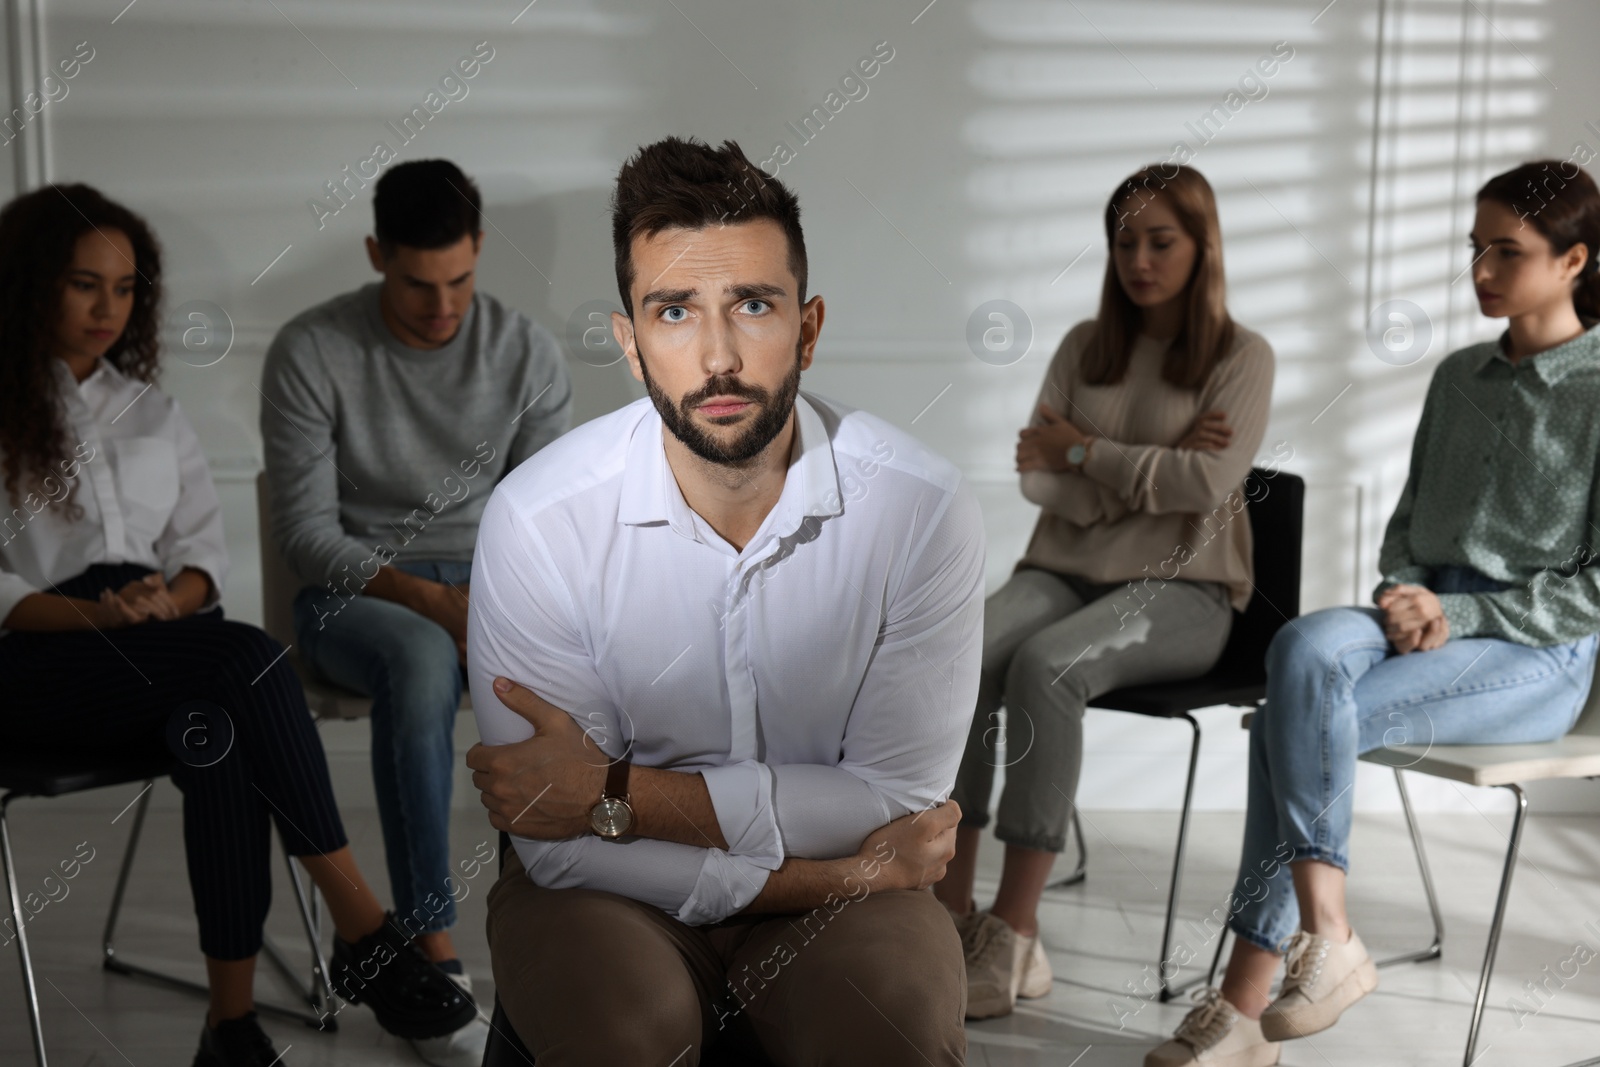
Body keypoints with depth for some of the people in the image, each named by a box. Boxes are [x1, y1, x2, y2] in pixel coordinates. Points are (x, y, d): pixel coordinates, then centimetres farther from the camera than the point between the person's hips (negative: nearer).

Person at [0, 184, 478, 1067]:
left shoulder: (148, 408, 19)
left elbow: (205, 549, 12)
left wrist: (169, 600, -11)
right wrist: (96, 615, -21)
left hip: (164, 654, 4)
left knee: (217, 732, -34)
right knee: (250, 660, -32)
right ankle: (361, 929, -31)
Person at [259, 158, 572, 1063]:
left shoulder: (529, 352, -3)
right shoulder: (310, 353, -11)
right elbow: (307, 530, -10)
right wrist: (427, 598, -23)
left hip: (487, 581, 3)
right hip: (354, 591, -2)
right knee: (421, 659, -40)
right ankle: (433, 954, -33)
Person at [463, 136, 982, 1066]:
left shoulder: (924, 508, -13)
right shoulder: (539, 517, -15)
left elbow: (892, 802, -12)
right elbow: (563, 847, -14)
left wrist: (620, 794, -19)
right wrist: (824, 872, -17)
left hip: (844, 889, 1)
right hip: (617, 888, 0)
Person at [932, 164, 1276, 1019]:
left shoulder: (1242, 359, 4)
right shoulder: (1084, 347, 16)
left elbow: (1207, 482, -13)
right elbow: (1037, 478, 5)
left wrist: (1084, 449, -5)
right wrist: (1148, 472, -7)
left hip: (1180, 587, -4)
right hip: (1064, 570, 4)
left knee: (1044, 666, -35)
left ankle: (1016, 934, -31)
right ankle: (950, 911, -27)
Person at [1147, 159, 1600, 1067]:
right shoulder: (1458, 377, 16)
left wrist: (1458, 613, -15)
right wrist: (1405, 594, -2)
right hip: (1428, 617, 6)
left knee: (1295, 724, -28)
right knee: (1305, 650, -30)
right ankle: (1327, 935, -30)